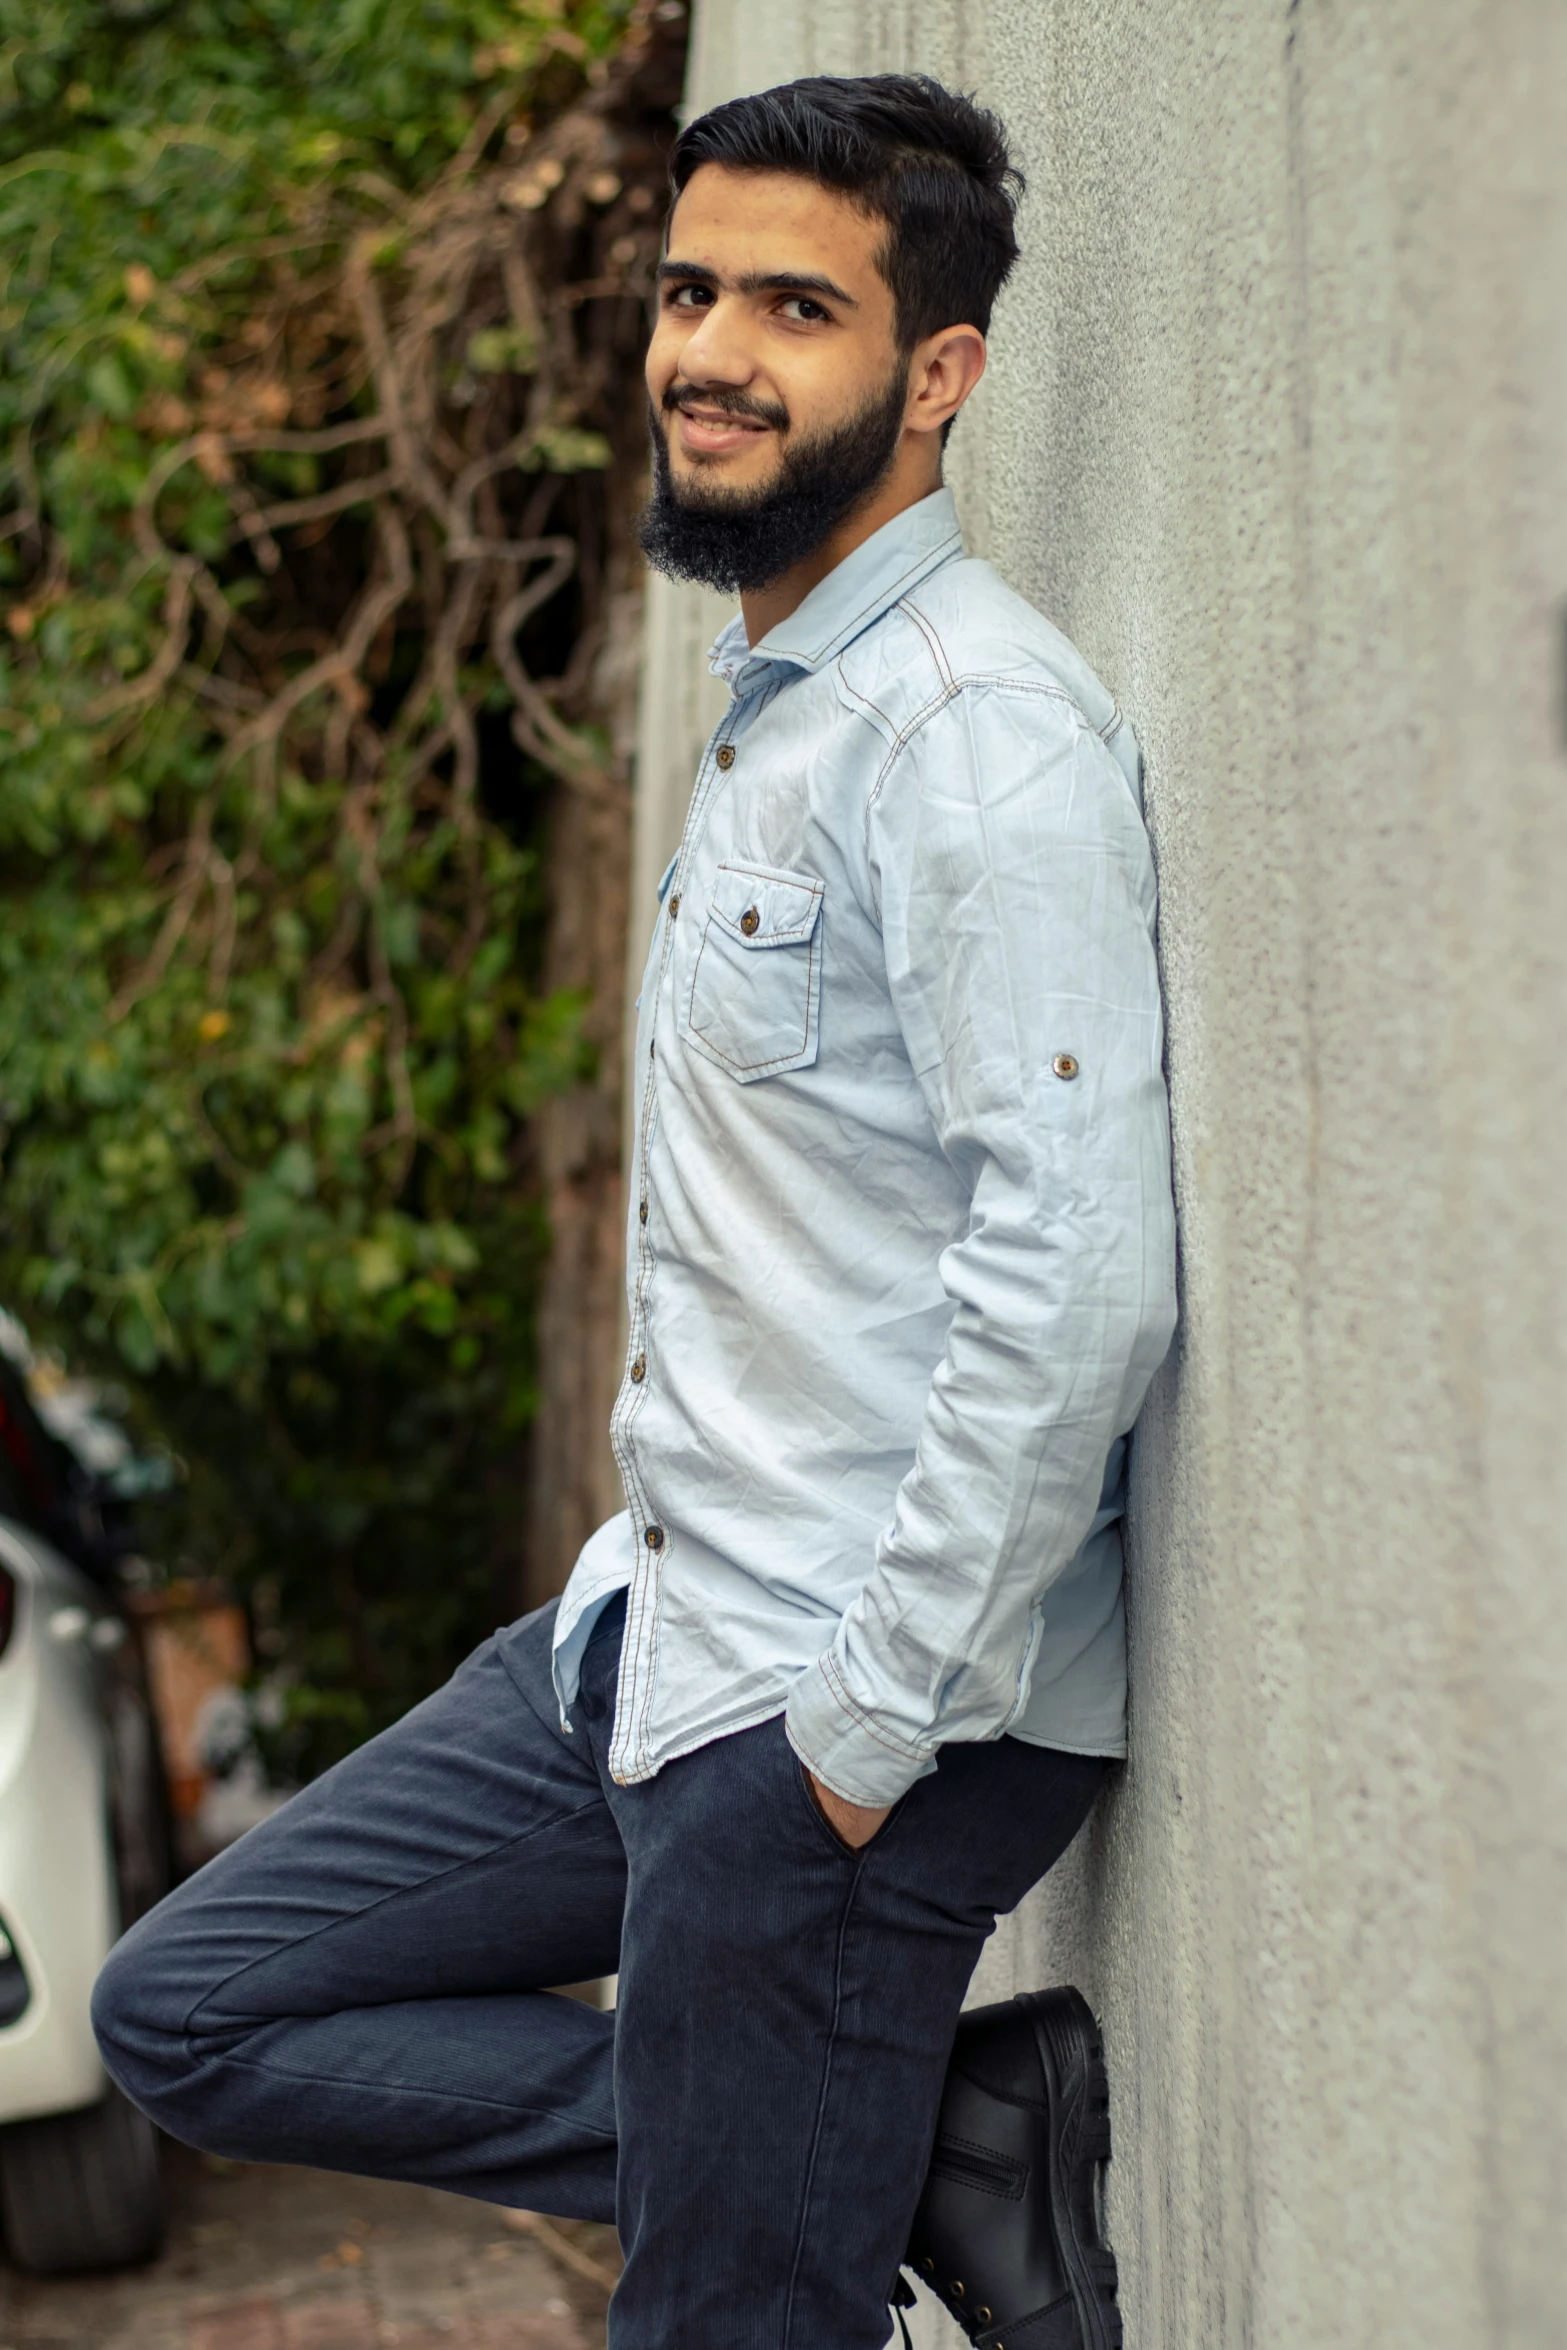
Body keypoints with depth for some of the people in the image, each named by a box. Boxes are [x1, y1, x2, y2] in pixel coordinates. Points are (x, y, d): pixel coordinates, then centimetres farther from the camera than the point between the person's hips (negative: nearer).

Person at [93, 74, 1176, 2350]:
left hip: (855, 1695, -10)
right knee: (194, 2014, 11)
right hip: (657, 1631, 10)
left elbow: (1081, 1278, -26)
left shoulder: (980, 731, -17)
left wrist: (873, 1725, -21)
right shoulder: (774, 705, 15)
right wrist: (678, 1582, 18)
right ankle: (945, 2137, 6)